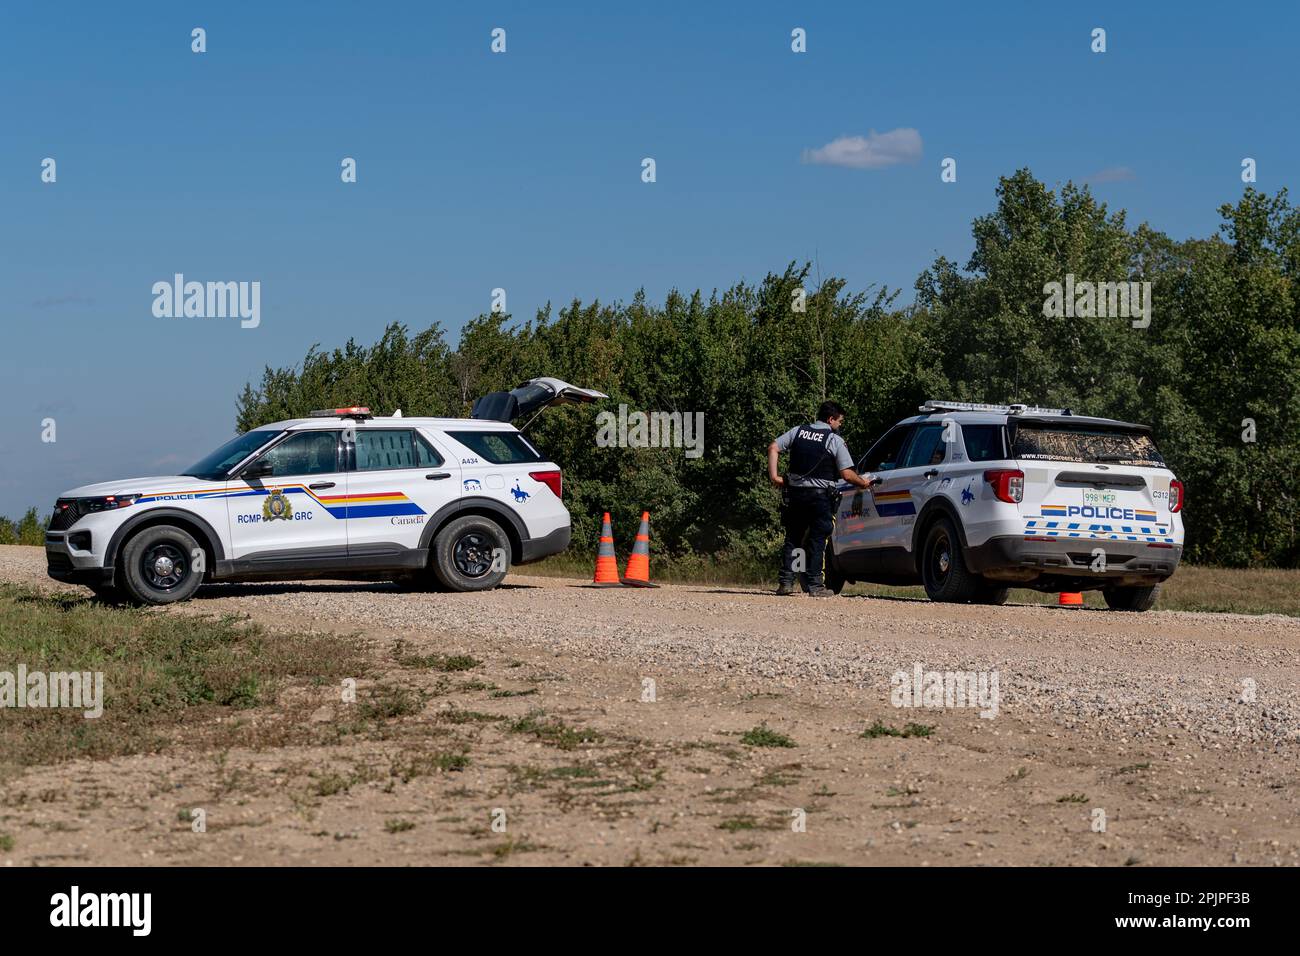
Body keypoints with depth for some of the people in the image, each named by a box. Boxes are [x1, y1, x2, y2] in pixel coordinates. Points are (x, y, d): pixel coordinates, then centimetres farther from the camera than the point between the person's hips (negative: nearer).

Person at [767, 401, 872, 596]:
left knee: (792, 539, 12)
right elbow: (847, 474, -10)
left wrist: (773, 476, -3)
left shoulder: (798, 431, 7)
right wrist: (863, 483, 7)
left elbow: (773, 448, -2)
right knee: (817, 541, 2)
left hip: (795, 492, 4)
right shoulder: (835, 440, -6)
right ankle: (815, 585, 0)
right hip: (820, 495, -4)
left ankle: (785, 582, 9)